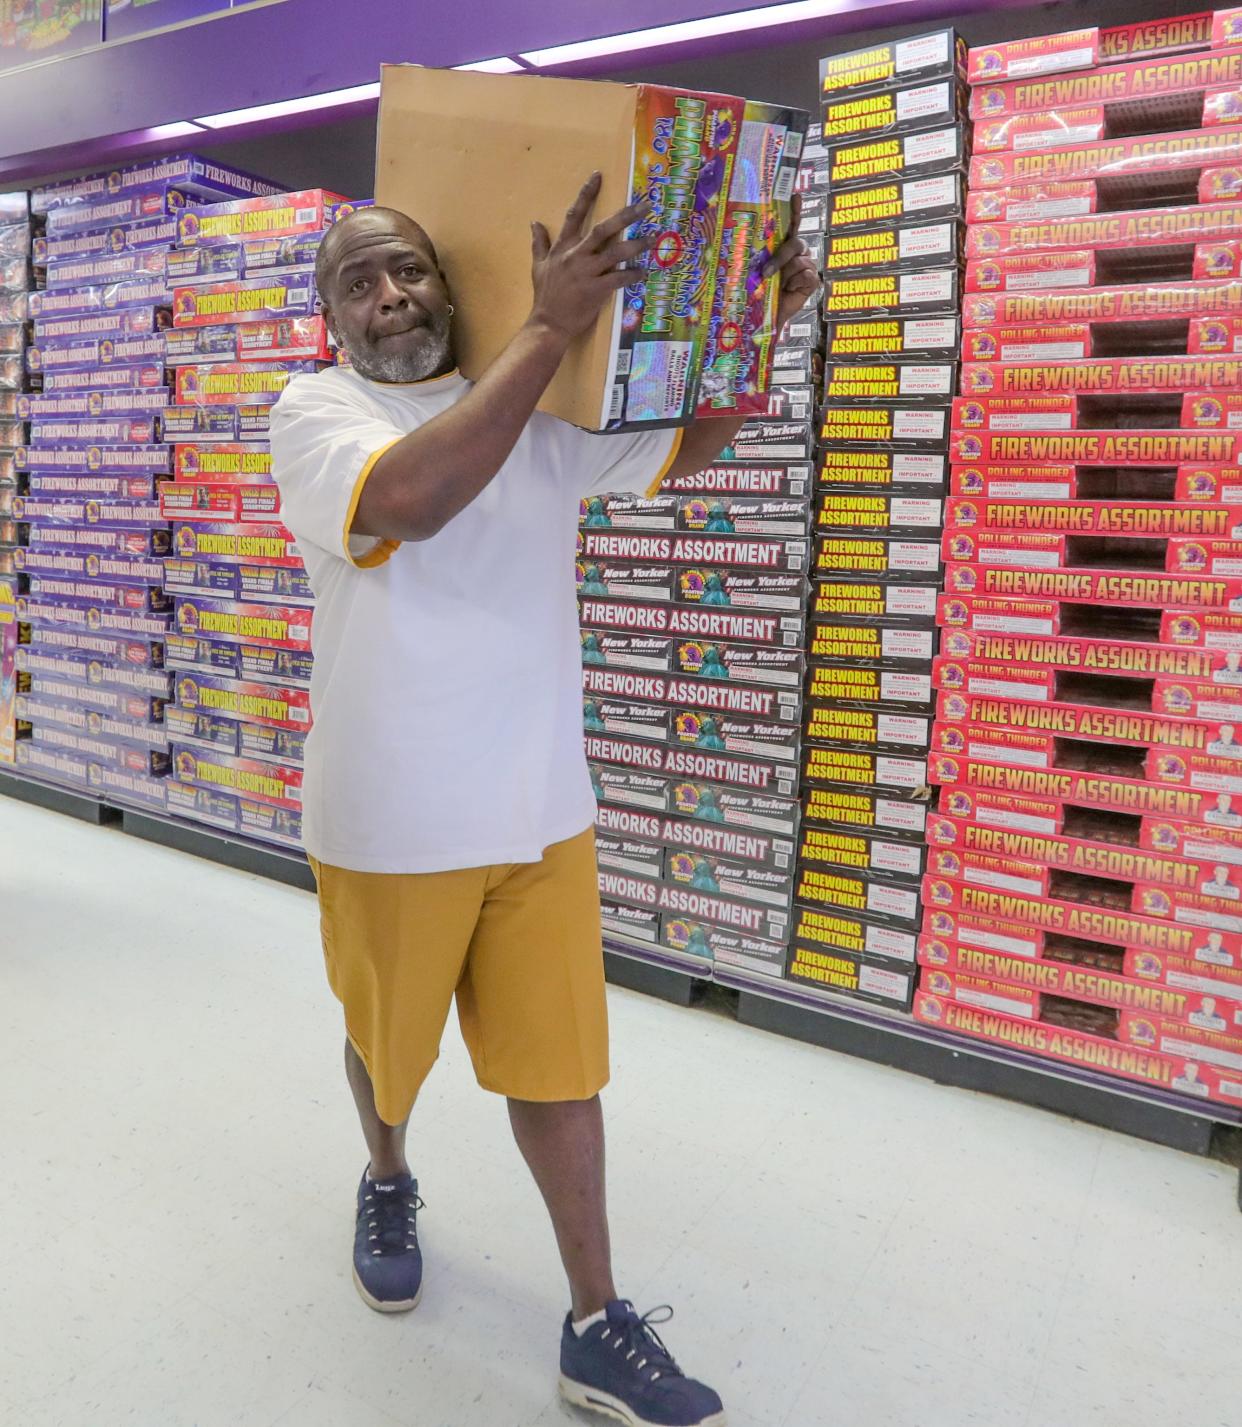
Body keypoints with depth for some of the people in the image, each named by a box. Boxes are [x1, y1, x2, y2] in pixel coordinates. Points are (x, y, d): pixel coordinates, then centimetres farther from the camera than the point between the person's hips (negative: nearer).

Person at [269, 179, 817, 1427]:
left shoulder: (541, 417, 7)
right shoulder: (312, 409, -6)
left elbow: (689, 444, 18)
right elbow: (408, 498, -30)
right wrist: (553, 326, -27)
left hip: (540, 811, 3)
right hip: (390, 824, -2)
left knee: (560, 1059, 8)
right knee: (387, 1043, 20)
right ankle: (387, 1184, 53)